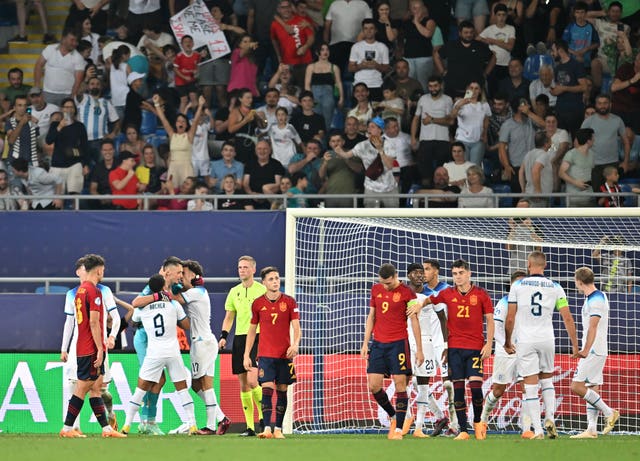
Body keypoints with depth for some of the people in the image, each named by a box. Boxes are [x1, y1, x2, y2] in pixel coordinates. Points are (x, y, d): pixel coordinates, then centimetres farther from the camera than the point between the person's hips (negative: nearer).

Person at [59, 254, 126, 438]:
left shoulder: (80, 290, 14)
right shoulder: (94, 291, -14)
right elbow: (94, 322, -19)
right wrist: (100, 348, -18)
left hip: (82, 348, 9)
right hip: (92, 349, -9)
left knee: (95, 388, 9)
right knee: (82, 388, -5)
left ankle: (106, 428, 11)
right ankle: (67, 428, -3)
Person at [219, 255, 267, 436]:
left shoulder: (262, 290, -2)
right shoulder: (234, 292, 13)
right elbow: (229, 317, 19)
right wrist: (223, 336, 5)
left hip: (257, 338, -6)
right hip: (239, 338, 6)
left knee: (252, 381, -18)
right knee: (243, 384, 4)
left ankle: (263, 418, -1)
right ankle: (249, 426, 9)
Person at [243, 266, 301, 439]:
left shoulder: (289, 302, 2)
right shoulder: (258, 303, 4)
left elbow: (296, 328, -1)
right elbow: (252, 330, 11)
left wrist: (295, 344, -21)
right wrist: (246, 355, 7)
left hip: (285, 354, 1)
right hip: (265, 354, -1)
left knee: (282, 391, 4)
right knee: (267, 390, -12)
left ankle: (278, 429, 10)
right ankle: (267, 429, -17)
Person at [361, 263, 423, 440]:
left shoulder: (406, 292, -4)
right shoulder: (376, 290, 10)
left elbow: (414, 320, -3)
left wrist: (419, 349, -4)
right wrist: (365, 343, 10)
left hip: (398, 343, -5)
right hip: (378, 344, 5)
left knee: (400, 384, -7)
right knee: (373, 385, -1)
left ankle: (398, 429, -5)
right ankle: (393, 416, 20)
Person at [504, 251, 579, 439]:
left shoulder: (517, 286, -1)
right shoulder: (555, 287, 4)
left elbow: (510, 319, 0)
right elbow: (568, 318, 1)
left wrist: (507, 342, 13)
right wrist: (575, 345, 7)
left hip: (525, 341, -2)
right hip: (547, 339, 2)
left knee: (530, 386, -1)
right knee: (547, 380, 20)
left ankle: (537, 431, -6)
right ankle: (550, 419, 1)